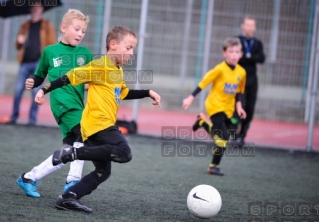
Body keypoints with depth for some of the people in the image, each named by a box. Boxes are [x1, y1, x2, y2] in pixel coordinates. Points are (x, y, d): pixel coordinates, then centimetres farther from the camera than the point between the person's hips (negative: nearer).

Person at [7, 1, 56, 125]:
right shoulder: (25, 26, 18)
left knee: (36, 92, -4)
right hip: (25, 62, 3)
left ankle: (32, 119, -1)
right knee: (18, 90, -4)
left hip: (39, 62, -2)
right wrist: (19, 42, -4)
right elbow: (18, 46, 20)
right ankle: (13, 118, 3)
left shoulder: (47, 26, 11)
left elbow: (52, 45, 4)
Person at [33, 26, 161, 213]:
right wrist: (45, 90, -12)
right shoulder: (100, 65, -9)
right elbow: (71, 77, -10)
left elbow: (124, 93, 35)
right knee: (124, 153, -23)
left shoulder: (118, 71, 19)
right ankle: (72, 153, -21)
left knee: (103, 171, 9)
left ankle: (68, 198, 6)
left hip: (102, 125, 10)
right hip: (98, 122, -10)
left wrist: (148, 93, 28)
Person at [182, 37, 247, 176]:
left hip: (228, 109, 6)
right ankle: (214, 167, -5)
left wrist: (239, 106, 7)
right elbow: (203, 83, -11)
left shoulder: (241, 72, 1)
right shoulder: (220, 69, -15)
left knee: (220, 136, 7)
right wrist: (191, 98, -11)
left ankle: (203, 122, 33)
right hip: (215, 105, -6)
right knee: (223, 136, -16)